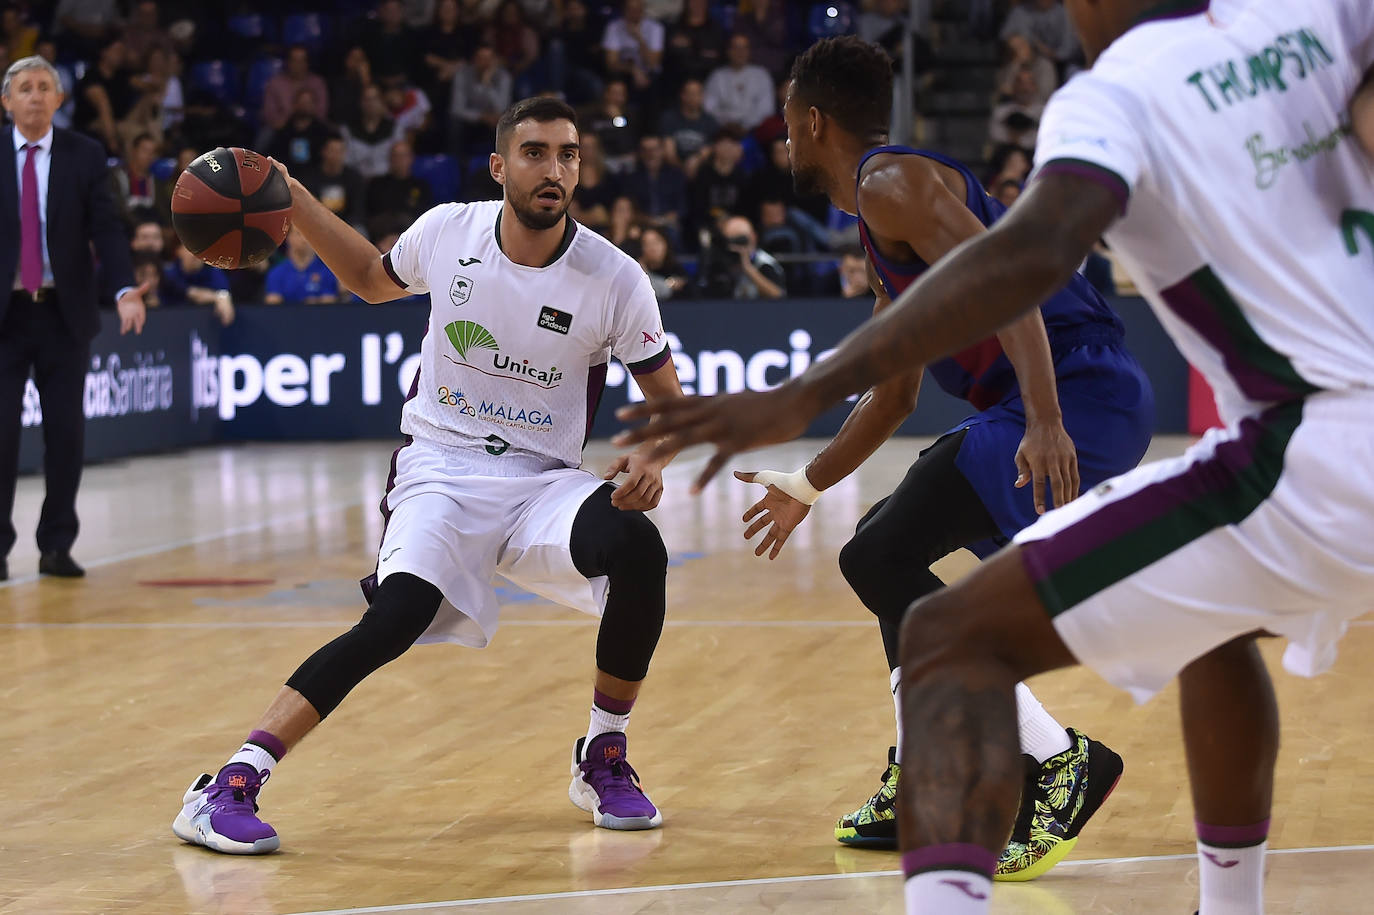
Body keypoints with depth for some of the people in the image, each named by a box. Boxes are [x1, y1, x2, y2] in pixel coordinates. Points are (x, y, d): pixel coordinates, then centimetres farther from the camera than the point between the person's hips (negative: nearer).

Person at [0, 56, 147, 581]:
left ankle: (57, 545, 11)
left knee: (66, 431, 2)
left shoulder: (84, 156, 3)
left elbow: (106, 229, -3)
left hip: (65, 313, 1)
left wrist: (123, 290, -18)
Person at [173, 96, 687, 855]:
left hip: (541, 480, 1)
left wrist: (652, 457, -20)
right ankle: (230, 786, -26)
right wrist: (292, 203, 9)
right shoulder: (447, 231, -5)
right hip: (440, 464, -1)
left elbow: (667, 398, 2)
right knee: (399, 613, -29)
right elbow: (373, 280, 18)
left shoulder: (614, 280, -9)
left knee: (638, 548, -30)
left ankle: (603, 762, -8)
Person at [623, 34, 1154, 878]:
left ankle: (1061, 760, -14)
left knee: (878, 560, -13)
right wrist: (807, 489, 44)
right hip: (1098, 400, 11)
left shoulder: (892, 183, -6)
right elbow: (894, 394, 35)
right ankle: (917, 791, 25)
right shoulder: (886, 225, 26)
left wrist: (1044, 420, -35)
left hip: (1077, 395, -11)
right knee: (899, 549, 24)